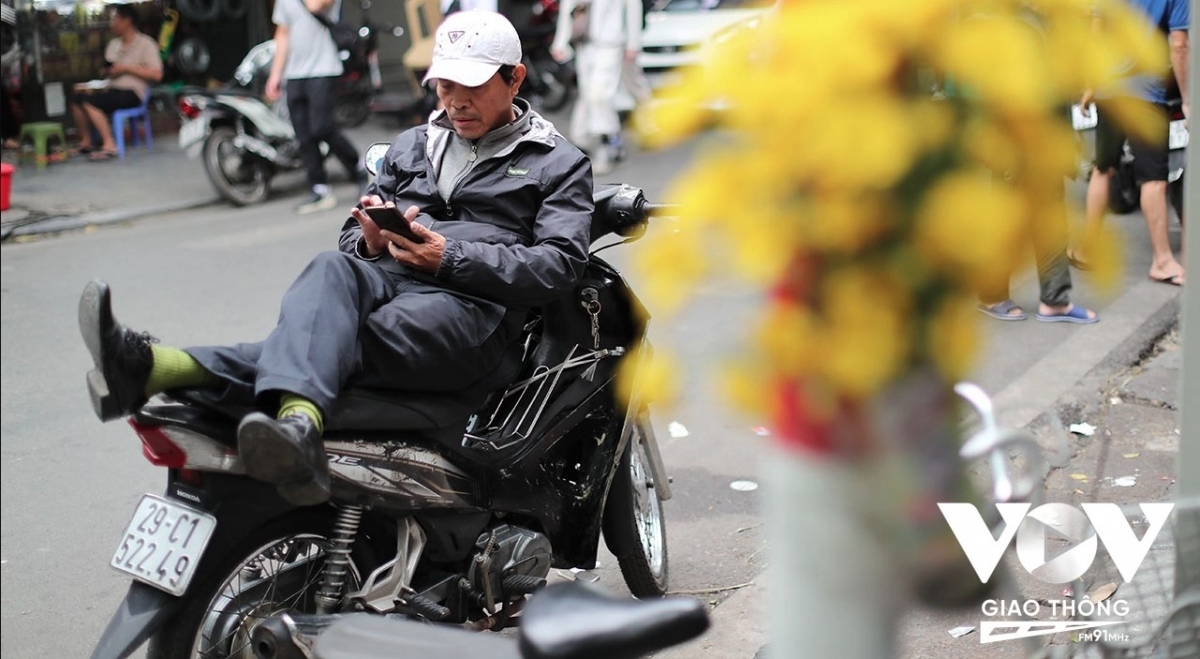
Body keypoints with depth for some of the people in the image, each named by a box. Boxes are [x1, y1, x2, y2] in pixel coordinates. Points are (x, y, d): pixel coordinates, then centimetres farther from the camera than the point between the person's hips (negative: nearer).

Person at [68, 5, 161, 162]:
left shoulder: (146, 44, -4)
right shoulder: (114, 44, 18)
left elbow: (156, 74, -15)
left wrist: (126, 68, -15)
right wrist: (107, 72, 0)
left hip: (131, 93, -8)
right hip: (112, 89, 8)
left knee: (89, 101, -27)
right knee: (76, 99, -11)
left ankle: (109, 145, -23)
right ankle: (86, 142, -1)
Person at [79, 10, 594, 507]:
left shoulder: (559, 163, 15)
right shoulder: (411, 147, 30)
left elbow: (560, 262, -1)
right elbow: (352, 238, 26)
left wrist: (450, 258, -12)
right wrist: (370, 242, 0)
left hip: (471, 305, -4)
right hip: (385, 281, 4)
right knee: (333, 271, -34)